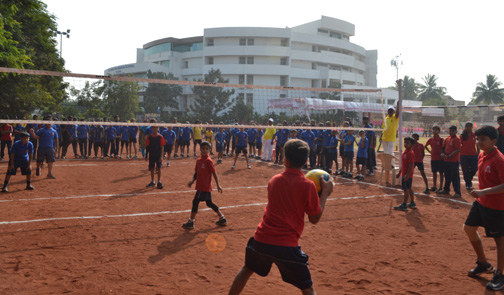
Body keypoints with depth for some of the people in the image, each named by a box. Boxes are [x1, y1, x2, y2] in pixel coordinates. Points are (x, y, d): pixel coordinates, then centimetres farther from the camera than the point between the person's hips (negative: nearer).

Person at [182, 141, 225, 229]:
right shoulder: (198, 160, 10)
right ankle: (222, 219, 26)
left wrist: (218, 185, -13)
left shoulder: (208, 161, -13)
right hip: (200, 185, 8)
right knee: (209, 203, 15)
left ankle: (191, 222, 4)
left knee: (196, 201, -6)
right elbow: (197, 172, 17)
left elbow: (214, 173, -13)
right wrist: (192, 181, 3)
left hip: (205, 186, -8)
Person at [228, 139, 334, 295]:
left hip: (261, 239, 4)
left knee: (247, 269, 32)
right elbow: (315, 219, -2)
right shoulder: (307, 185, -10)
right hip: (287, 244, -4)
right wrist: (325, 193, 6)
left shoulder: (274, 180, 3)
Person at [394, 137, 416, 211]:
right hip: (404, 174, 10)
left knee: (406, 189, -5)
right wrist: (399, 172, 22)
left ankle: (404, 205, -1)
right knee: (409, 189, 17)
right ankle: (412, 203, 27)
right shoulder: (405, 152, 12)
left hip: (407, 175, -10)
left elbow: (411, 165, -22)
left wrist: (407, 175, -26)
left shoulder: (410, 153, -17)